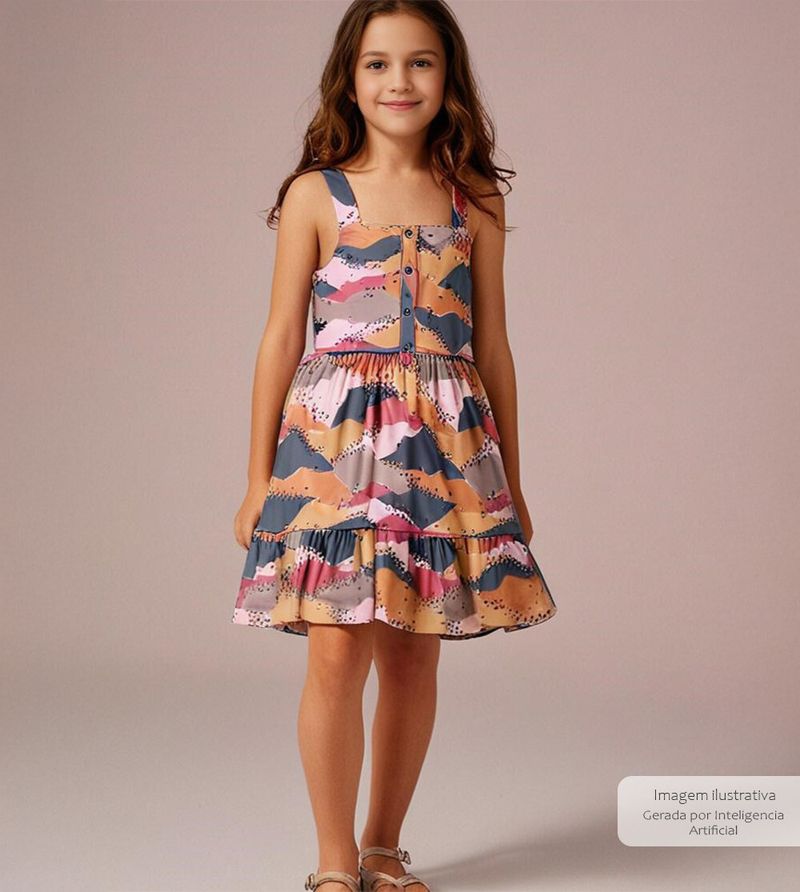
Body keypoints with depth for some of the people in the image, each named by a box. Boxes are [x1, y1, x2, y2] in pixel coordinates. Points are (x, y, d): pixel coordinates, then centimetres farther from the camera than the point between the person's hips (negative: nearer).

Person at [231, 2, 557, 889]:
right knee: (338, 652, -6)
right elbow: (281, 339, 4)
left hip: (446, 446, 2)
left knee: (414, 656, 7)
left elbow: (492, 345, 12)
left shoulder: (473, 202, 8)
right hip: (334, 434, -2)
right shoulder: (316, 195, 2)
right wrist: (259, 477, 3)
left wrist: (511, 482, 13)